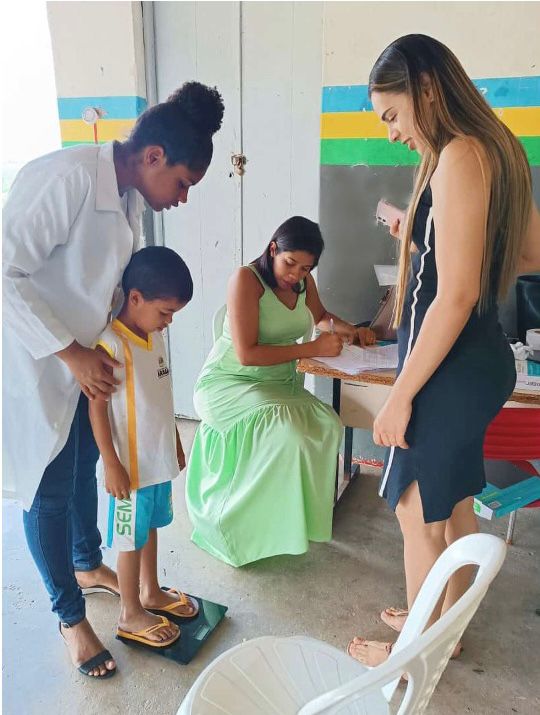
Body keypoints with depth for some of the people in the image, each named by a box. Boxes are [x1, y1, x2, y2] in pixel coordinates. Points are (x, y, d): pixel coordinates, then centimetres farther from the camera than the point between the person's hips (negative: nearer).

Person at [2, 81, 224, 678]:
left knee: (86, 467, 22)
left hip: (85, 358, 8)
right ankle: (70, 616, 27)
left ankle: (87, 563, 48)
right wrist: (70, 352, -25)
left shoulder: (130, 198, 2)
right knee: (50, 488, 6)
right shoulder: (64, 178, -26)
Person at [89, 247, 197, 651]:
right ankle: (131, 615, 28)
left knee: (151, 526, 23)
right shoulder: (110, 345, -23)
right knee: (131, 538, 9)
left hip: (159, 457, 8)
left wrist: (176, 443, 17)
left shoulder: (154, 334, 3)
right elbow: (97, 407, -20)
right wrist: (112, 465, -18)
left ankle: (151, 592, 43)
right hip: (131, 464, -8)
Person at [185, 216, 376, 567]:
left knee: (328, 425, -20)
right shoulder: (246, 279, -18)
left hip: (279, 382, 6)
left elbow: (321, 317, 25)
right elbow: (246, 354, -24)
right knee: (285, 432, -31)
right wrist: (312, 349, -24)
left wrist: (351, 331, 4)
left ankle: (299, 517, -4)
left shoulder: (304, 280, 3)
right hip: (230, 383, -6)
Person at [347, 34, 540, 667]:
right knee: (455, 504, 22)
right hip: (483, 359, 10)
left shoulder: (459, 156, -18)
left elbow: (455, 297, -24)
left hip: (448, 369, -10)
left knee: (419, 515, 8)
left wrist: (400, 396, -18)